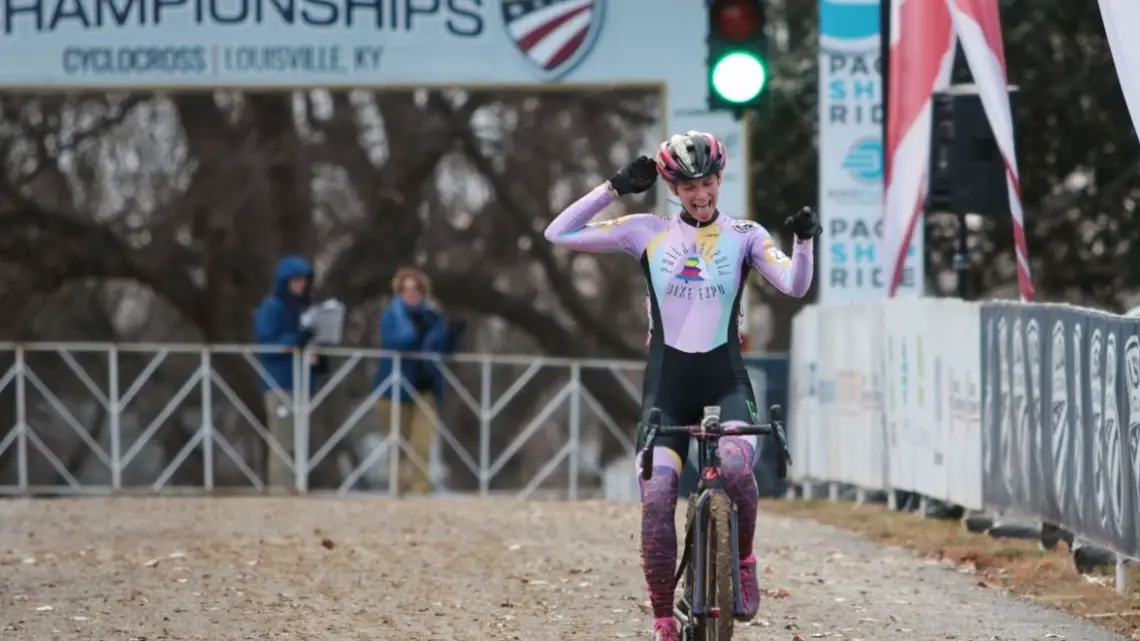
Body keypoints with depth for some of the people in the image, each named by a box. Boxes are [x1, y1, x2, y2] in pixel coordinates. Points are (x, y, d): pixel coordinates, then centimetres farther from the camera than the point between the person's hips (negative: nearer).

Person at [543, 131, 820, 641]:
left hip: (725, 383, -1)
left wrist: (804, 241, -28)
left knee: (736, 466, -31)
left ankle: (744, 561, -3)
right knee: (656, 498, -15)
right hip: (666, 386, 1)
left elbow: (794, 285, -10)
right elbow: (559, 234, 1)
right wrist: (615, 188, -5)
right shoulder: (648, 233, 5)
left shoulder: (743, 236, 4)